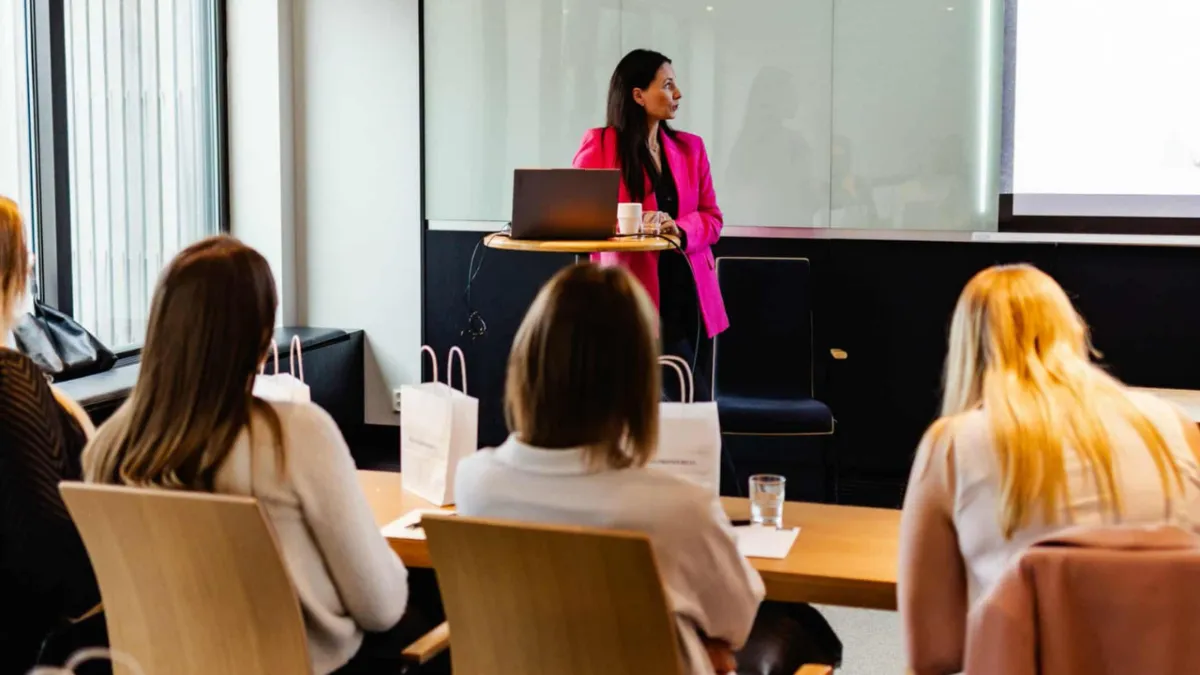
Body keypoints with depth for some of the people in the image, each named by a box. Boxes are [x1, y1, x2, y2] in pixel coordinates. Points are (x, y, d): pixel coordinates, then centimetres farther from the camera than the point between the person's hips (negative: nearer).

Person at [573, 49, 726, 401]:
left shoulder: (690, 147, 12)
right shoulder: (599, 145, -2)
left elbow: (712, 218, 10)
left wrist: (680, 229, -13)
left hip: (686, 288, 5)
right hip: (634, 292, -5)